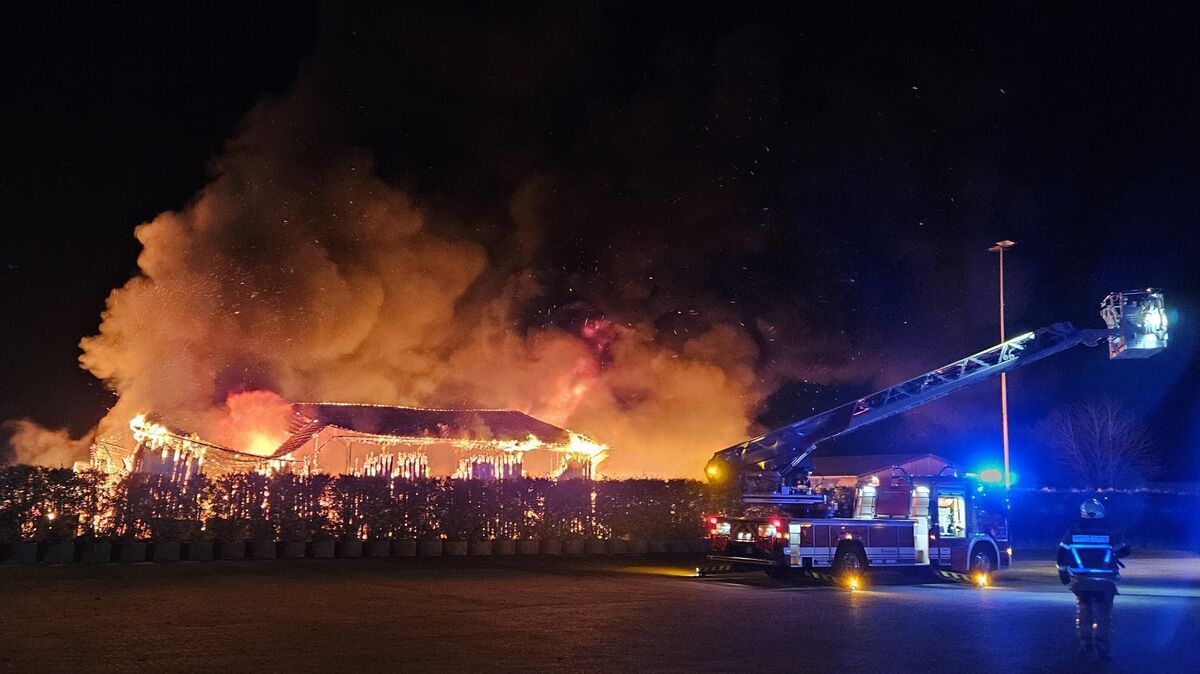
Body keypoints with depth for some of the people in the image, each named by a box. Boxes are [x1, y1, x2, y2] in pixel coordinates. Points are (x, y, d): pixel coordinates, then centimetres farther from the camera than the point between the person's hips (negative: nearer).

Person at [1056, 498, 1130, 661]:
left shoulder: (1073, 532, -1)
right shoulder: (1107, 533, -4)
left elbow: (1062, 554, 1)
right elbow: (1124, 551, 7)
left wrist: (1063, 573, 13)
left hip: (1081, 581, 2)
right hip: (1104, 583, -2)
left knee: (1083, 614, 15)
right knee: (1103, 616, 4)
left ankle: (1085, 647, 18)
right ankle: (1103, 650, 0)